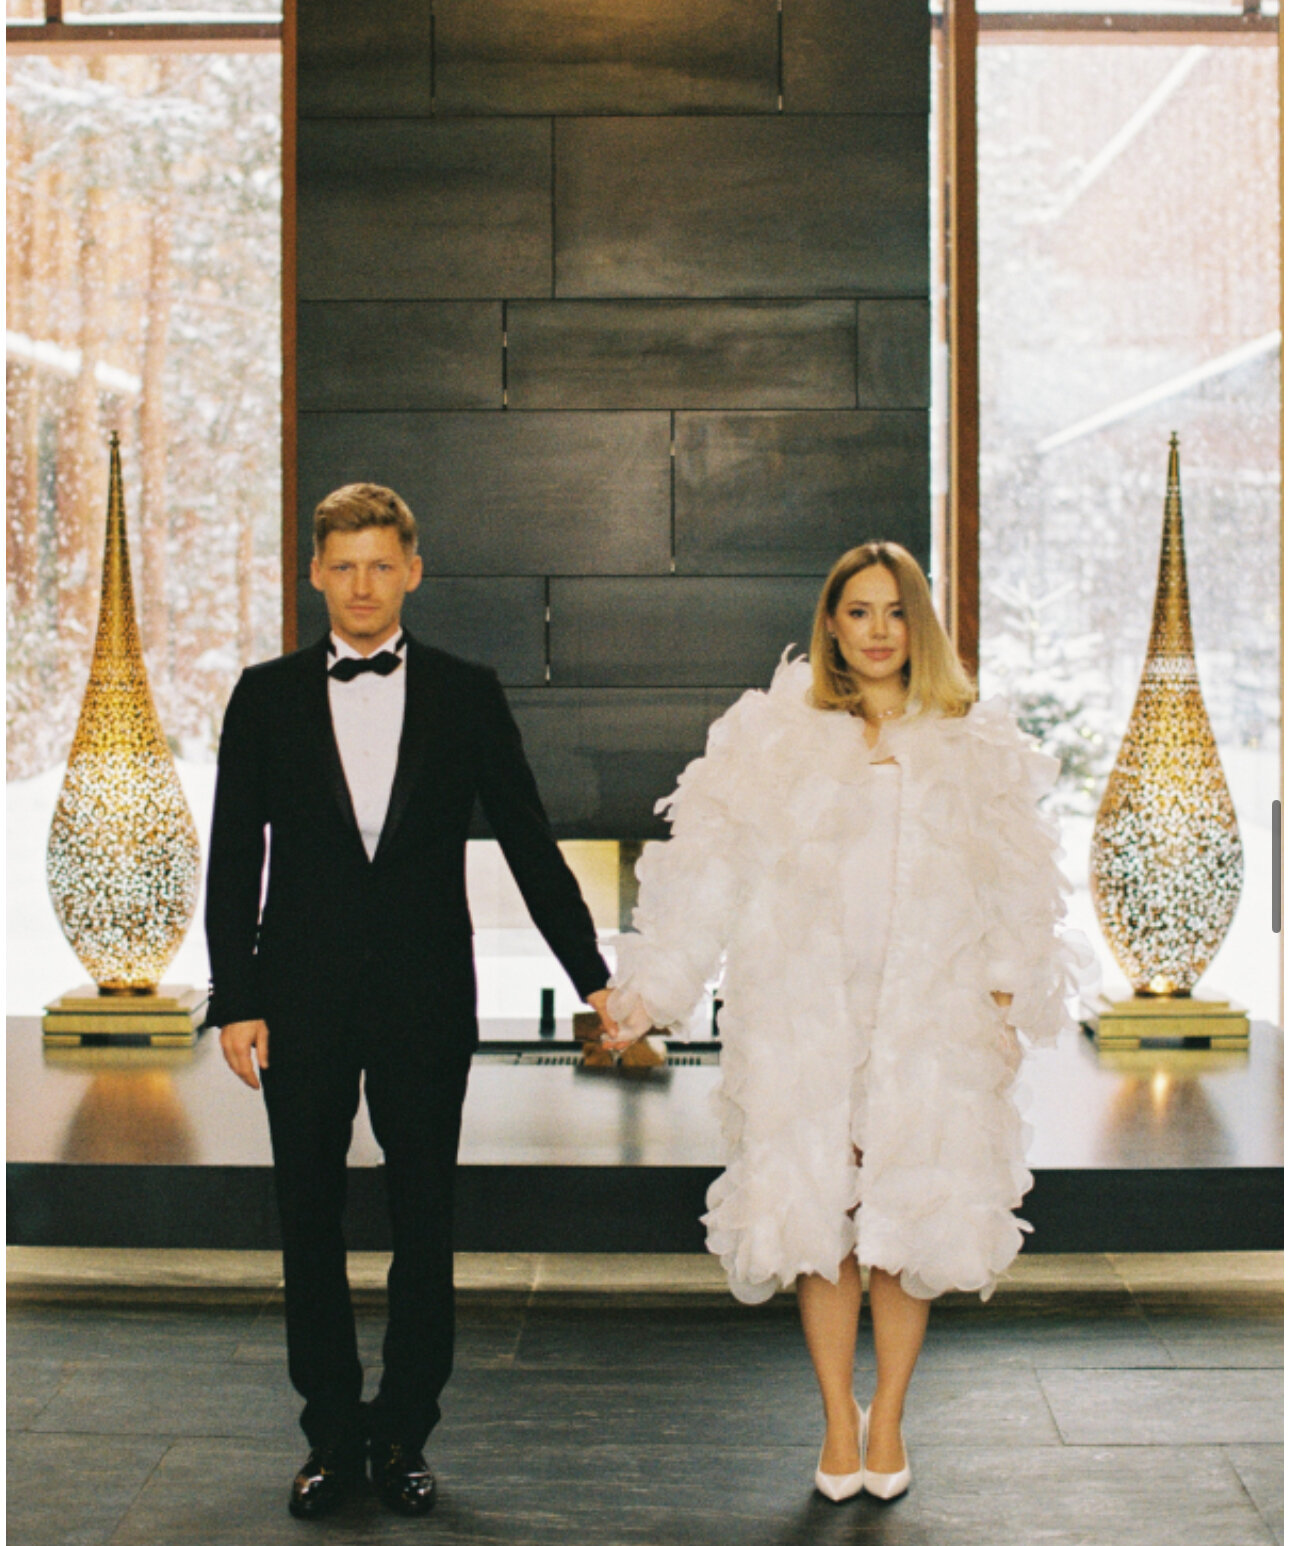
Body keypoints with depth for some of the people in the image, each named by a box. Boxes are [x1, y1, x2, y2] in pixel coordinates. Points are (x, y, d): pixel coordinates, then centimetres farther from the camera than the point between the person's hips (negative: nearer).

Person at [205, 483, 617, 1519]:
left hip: (425, 1000, -1)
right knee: (310, 1222, 8)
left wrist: (593, 976, 1)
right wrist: (234, 999, -2)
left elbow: (527, 840, 4)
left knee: (425, 1222, 5)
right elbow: (235, 859, 5)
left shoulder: (465, 694, 3)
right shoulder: (267, 696, 5)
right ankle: (332, 1435, 21)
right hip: (302, 1000, 1)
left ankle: (404, 1434, 19)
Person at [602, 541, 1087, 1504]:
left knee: (912, 1214, 0)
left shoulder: (972, 746, 11)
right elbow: (710, 868, 5)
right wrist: (655, 988, 2)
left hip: (930, 1011, 1)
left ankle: (888, 1421, 18)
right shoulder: (776, 739, 7)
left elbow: (1015, 881, 9)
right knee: (818, 1210, 0)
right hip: (807, 1009, 0)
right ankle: (838, 1419, 18)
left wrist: (1010, 989, -2)